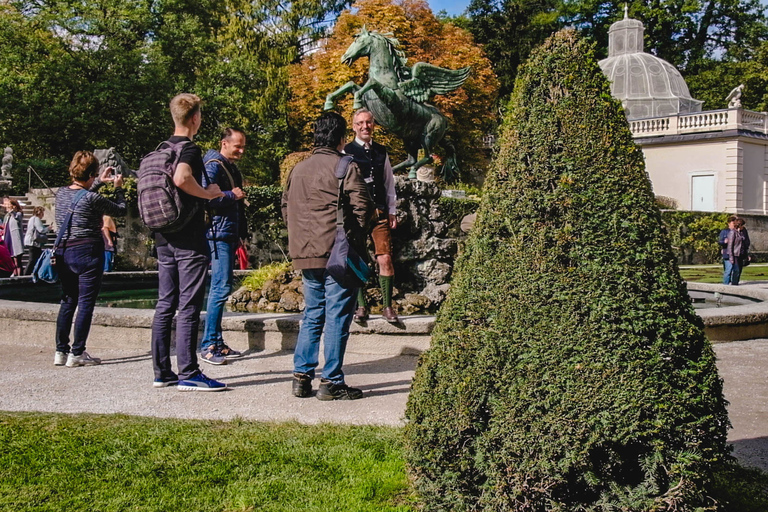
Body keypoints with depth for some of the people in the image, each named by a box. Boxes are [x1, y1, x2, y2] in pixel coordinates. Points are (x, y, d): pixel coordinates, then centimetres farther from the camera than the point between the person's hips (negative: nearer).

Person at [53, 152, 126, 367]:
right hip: (88, 253, -7)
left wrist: (99, 183, 28)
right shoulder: (93, 198, -14)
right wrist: (118, 188, 13)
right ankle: (77, 353, -1)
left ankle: (61, 351, 15)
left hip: (64, 253, 7)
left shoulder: (61, 193, 6)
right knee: (86, 304, -1)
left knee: (68, 301, 15)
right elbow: (121, 210, -1)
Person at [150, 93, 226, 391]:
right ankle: (189, 374, -3)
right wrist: (207, 193, -15)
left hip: (164, 237, 8)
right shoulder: (190, 149, -11)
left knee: (165, 305, 10)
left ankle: (162, 372, 14)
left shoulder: (161, 149, 13)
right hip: (188, 238, -8)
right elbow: (181, 178, -31)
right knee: (189, 307, -5)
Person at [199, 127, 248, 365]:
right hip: (218, 234, -10)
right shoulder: (213, 166, -9)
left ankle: (217, 343, 17)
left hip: (229, 234, 10)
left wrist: (241, 234, 20)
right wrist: (231, 195, -17)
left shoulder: (231, 167, 21)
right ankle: (208, 345, -10)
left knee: (221, 287, 11)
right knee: (221, 287, -13)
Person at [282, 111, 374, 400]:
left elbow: (285, 206, 18)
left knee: (312, 314, 15)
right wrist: (356, 236, 0)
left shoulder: (298, 169, 13)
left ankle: (302, 377, 13)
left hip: (305, 254, 7)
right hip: (337, 254, -6)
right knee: (337, 317, -1)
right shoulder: (345, 167, -8)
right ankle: (331, 382, 1)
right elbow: (362, 205, -14)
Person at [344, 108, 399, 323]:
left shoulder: (381, 152, 14)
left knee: (385, 259, -6)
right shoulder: (347, 152, 2)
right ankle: (361, 307, 12)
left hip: (379, 212, 2)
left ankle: (387, 306, 1)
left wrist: (392, 212, 14)